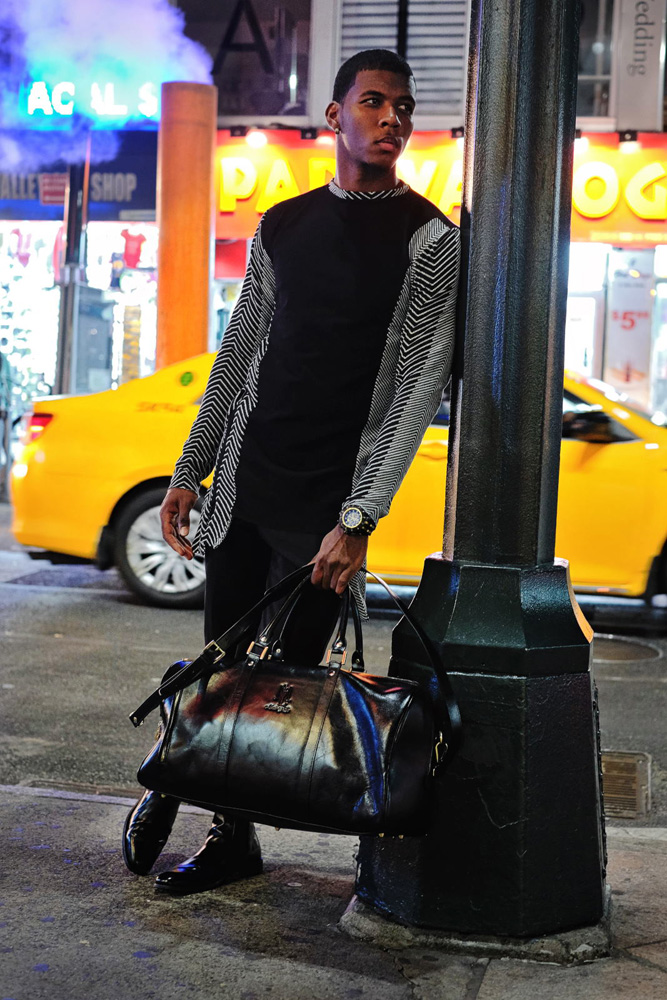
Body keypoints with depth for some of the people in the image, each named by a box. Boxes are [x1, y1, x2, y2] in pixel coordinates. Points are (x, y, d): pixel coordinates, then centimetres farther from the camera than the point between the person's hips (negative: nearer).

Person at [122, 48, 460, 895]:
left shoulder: (429, 240, -4)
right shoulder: (282, 226, 12)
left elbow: (421, 383, -10)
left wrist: (360, 516, -17)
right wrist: (191, 469, 12)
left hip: (324, 505, -4)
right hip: (245, 481, 4)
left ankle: (235, 833, 17)